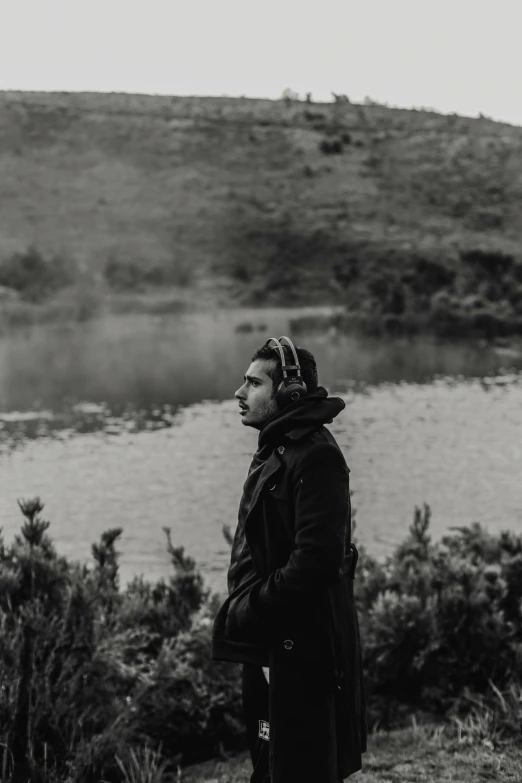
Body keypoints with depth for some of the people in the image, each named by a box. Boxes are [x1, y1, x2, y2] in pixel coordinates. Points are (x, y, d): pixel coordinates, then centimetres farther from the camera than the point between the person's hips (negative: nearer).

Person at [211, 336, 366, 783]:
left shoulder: (316, 456, -18)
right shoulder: (274, 451, 13)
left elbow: (315, 559, -26)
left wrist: (249, 609, -17)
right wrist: (240, 604, 6)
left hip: (304, 644, -10)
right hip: (268, 641, 10)